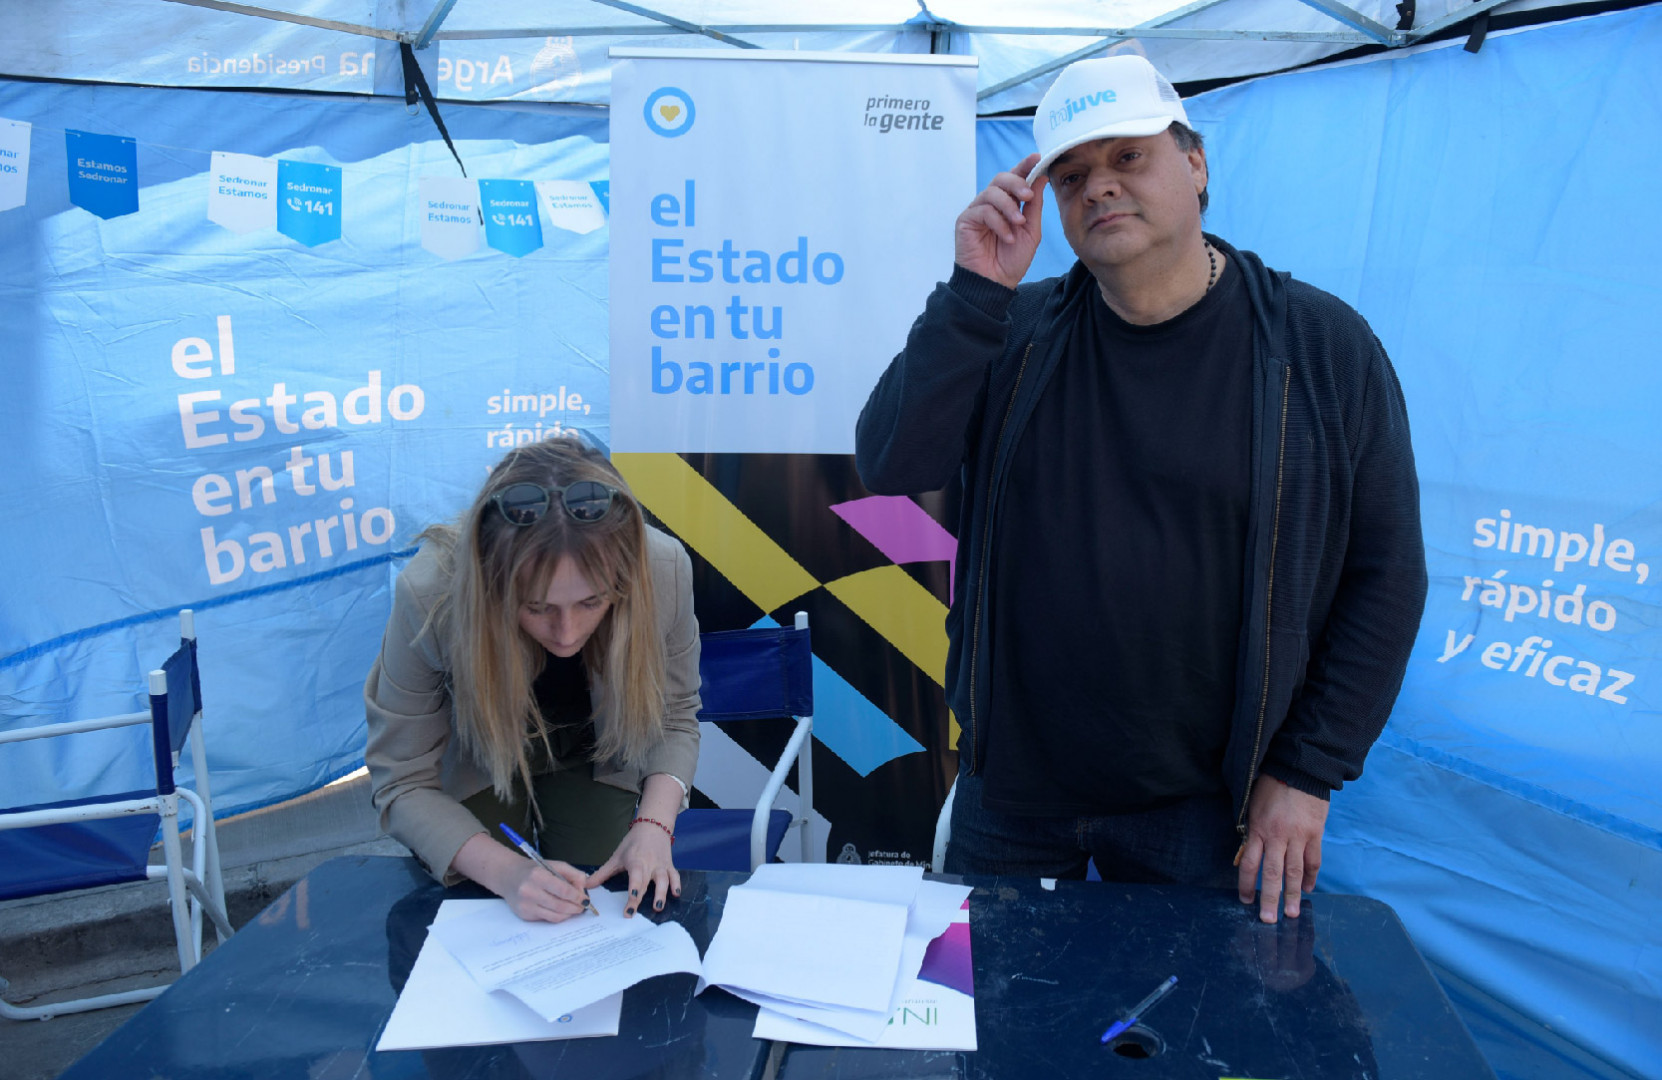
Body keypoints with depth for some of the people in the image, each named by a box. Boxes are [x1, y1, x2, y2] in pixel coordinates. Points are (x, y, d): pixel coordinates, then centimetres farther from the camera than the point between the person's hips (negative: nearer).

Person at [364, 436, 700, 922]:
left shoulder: (665, 570, -33)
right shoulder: (429, 595, -38)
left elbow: (675, 717, -13)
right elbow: (403, 783, -25)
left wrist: (653, 824, -30)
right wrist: (505, 871, -41)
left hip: (593, 755, 1)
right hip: (475, 763, -1)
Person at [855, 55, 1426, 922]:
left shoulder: (1322, 347, -7)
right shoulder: (1013, 332, -1)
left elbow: (1384, 575, -4)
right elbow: (892, 468, -13)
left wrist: (1307, 774, -6)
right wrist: (976, 291, -19)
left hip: (1205, 807, -2)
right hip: (1012, 793, 2)